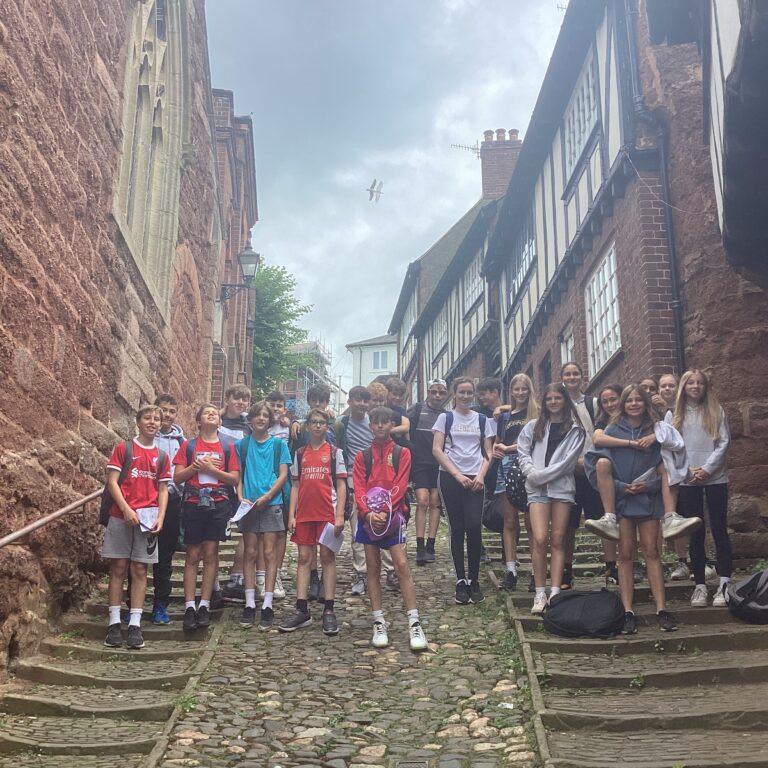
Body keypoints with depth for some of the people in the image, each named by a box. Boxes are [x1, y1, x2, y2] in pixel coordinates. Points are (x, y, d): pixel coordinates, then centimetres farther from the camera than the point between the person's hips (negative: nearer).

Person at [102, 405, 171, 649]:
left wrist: (160, 517, -4)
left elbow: (163, 490, 10)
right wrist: (126, 509, -15)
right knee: (118, 568, 1)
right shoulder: (123, 448, 3)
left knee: (140, 570, 2)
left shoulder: (162, 457, 11)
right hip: (121, 516, -2)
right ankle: (114, 623, 5)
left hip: (148, 518, 2)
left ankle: (135, 625, 4)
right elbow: (112, 481, -3)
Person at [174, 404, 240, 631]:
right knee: (193, 555, 1)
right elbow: (177, 477, 2)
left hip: (218, 504, 0)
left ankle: (204, 606, 4)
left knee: (211, 553, -1)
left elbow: (234, 478, 3)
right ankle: (189, 607, 1)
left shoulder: (227, 448, 8)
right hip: (193, 503, 0)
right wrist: (196, 466, -12)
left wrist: (212, 469, -9)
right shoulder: (188, 446, 7)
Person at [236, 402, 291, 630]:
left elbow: (283, 475, -1)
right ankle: (250, 604, 8)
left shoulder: (278, 444, 4)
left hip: (271, 504, -2)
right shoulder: (242, 445, 8)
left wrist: (266, 496, -12)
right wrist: (240, 497, -7)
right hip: (248, 505, 2)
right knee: (250, 553, 4)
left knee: (269, 553, -2)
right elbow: (237, 474, 8)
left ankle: (267, 605, 0)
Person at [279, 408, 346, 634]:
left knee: (327, 557, 0)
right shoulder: (300, 453, 12)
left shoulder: (334, 452, 4)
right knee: (304, 558, 3)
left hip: (328, 513, -3)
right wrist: (291, 515, 4)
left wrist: (339, 515, -8)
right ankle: (301, 610, 6)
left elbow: (341, 485, 0)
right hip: (304, 513, 3)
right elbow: (295, 485, 12)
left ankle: (329, 610, 3)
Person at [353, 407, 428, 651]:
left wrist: (385, 511, -17)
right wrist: (368, 512, -16)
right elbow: (359, 488, 0)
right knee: (373, 568, 5)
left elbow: (400, 486, -6)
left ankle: (414, 624, -8)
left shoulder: (402, 453, 4)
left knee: (402, 565, -10)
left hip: (393, 515, -2)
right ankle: (379, 623, 11)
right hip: (368, 516, 3)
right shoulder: (362, 456, 9)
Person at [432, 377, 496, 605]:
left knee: (474, 527, -10)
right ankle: (461, 581, 8)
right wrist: (458, 475, -9)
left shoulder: (482, 420, 13)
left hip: (475, 480, 1)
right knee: (457, 529, 1)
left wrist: (481, 475, -6)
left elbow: (488, 452, 11)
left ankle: (474, 580, 2)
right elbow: (437, 450, -2)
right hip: (450, 478, -1)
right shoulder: (445, 418, 6)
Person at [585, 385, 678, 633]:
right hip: (621, 499, -1)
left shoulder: (656, 431, 5)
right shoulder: (612, 431, 1)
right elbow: (593, 462, -5)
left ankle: (661, 610, 2)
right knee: (626, 555, 2)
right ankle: (628, 612, 3)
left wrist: (650, 485, -12)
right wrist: (620, 487, -11)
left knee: (652, 552, 1)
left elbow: (667, 466, 3)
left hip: (649, 498, 1)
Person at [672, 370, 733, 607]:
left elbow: (724, 443, 0)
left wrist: (707, 469, -11)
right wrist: (689, 470, -10)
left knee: (719, 529, -3)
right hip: (687, 481, 1)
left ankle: (724, 584, -2)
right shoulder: (673, 416, 9)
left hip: (715, 478, 0)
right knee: (696, 534, 2)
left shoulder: (716, 412, 8)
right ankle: (700, 585, 6)